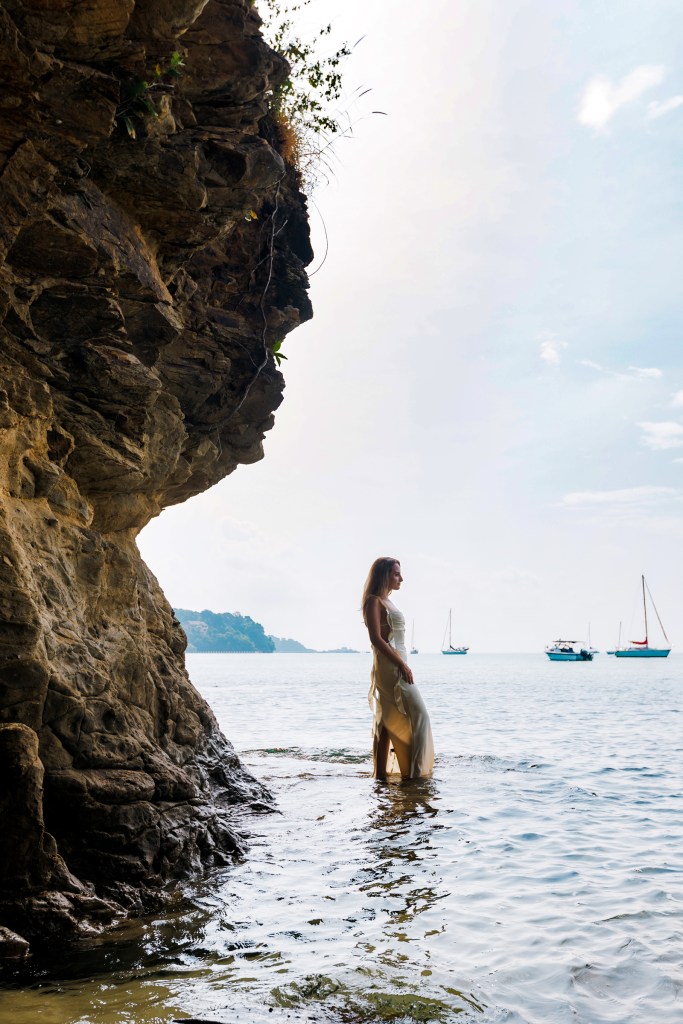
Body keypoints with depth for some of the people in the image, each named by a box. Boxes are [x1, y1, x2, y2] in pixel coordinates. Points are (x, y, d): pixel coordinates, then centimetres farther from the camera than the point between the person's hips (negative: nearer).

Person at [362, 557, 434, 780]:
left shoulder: (386, 602, 19)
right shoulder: (374, 601, -10)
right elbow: (376, 638, -18)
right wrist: (401, 664, -20)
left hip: (396, 667, 9)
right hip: (390, 667, -9)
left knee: (389, 722, 8)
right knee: (418, 714, -10)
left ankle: (381, 772, 10)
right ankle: (415, 770, -8)